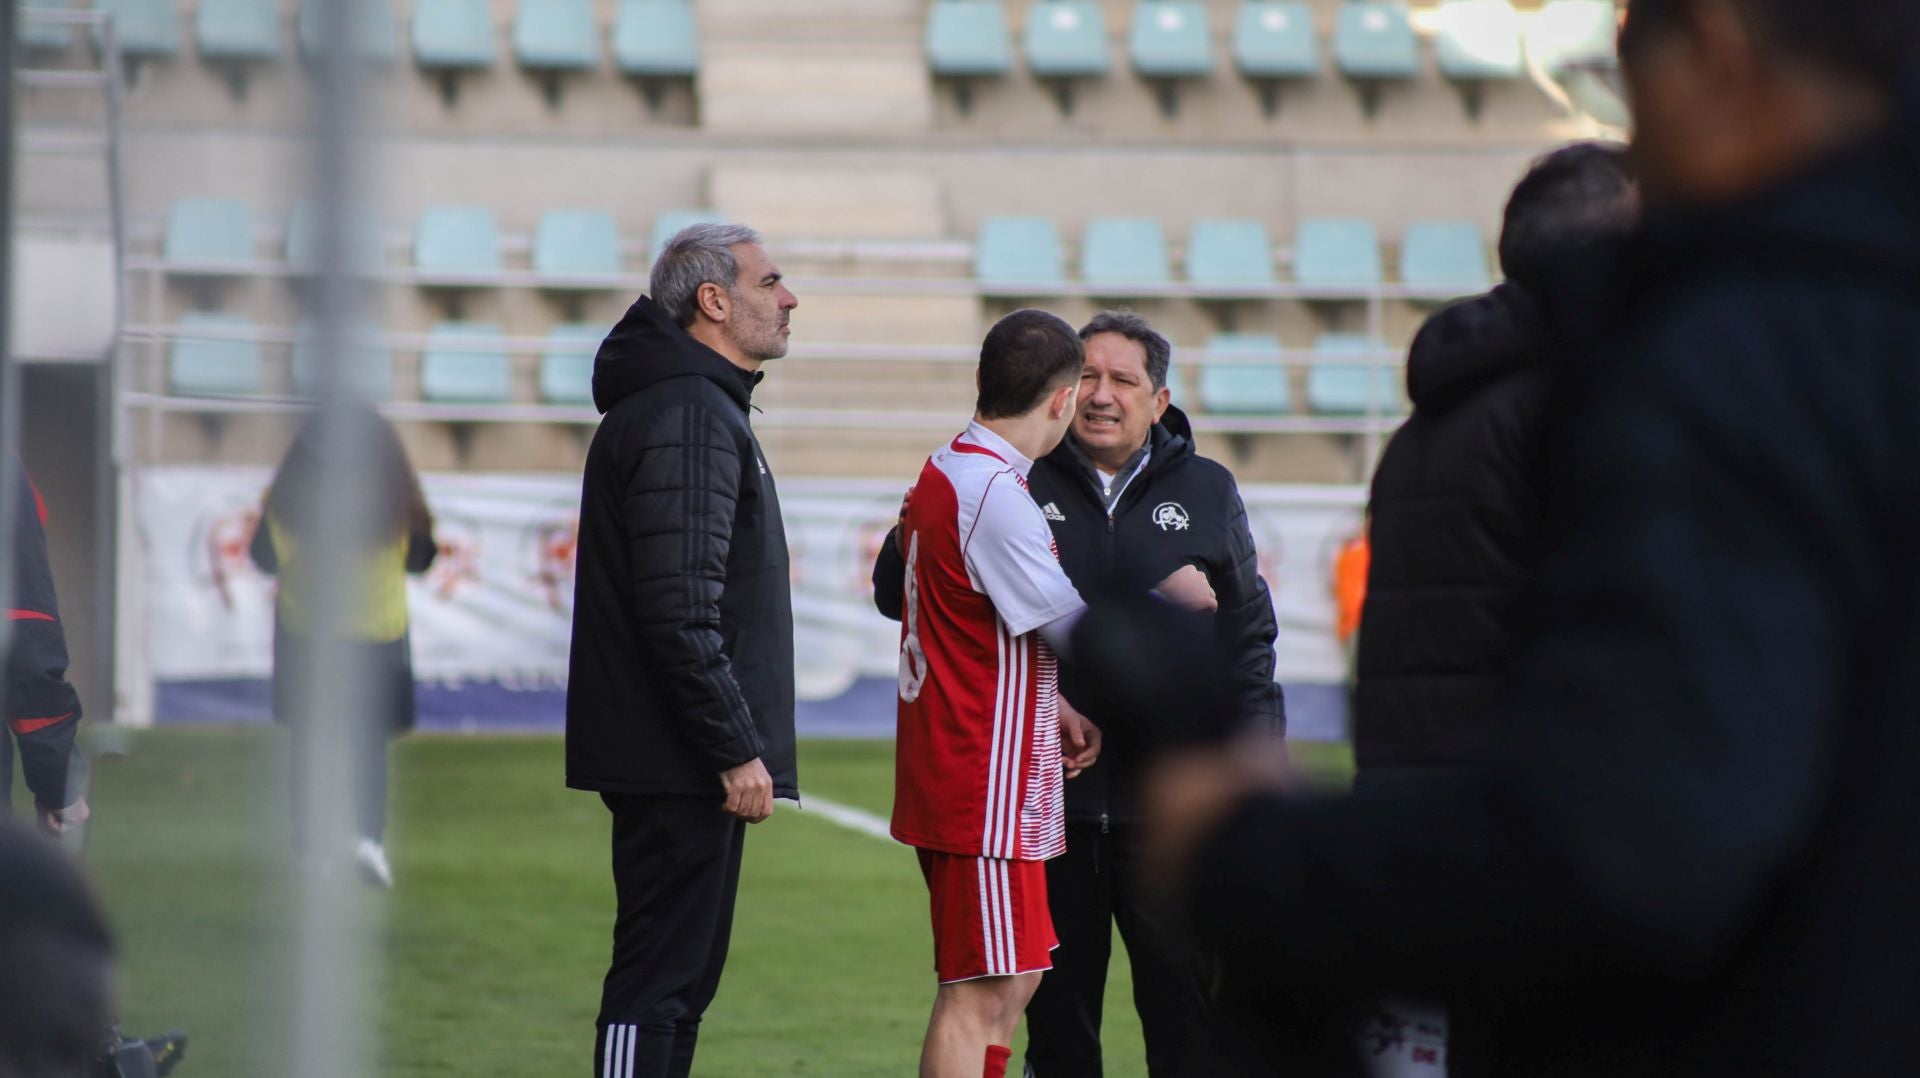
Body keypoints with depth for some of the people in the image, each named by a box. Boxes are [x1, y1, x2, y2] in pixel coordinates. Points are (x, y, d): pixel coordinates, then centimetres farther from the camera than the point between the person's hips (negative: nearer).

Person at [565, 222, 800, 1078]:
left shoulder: (702, 406, 19)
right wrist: (736, 749, -21)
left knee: (682, 977, 13)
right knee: (659, 981, -10)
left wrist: (736, 742, 20)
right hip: (680, 761, -11)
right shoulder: (687, 416, -15)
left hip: (680, 761, 11)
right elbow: (679, 612, -22)